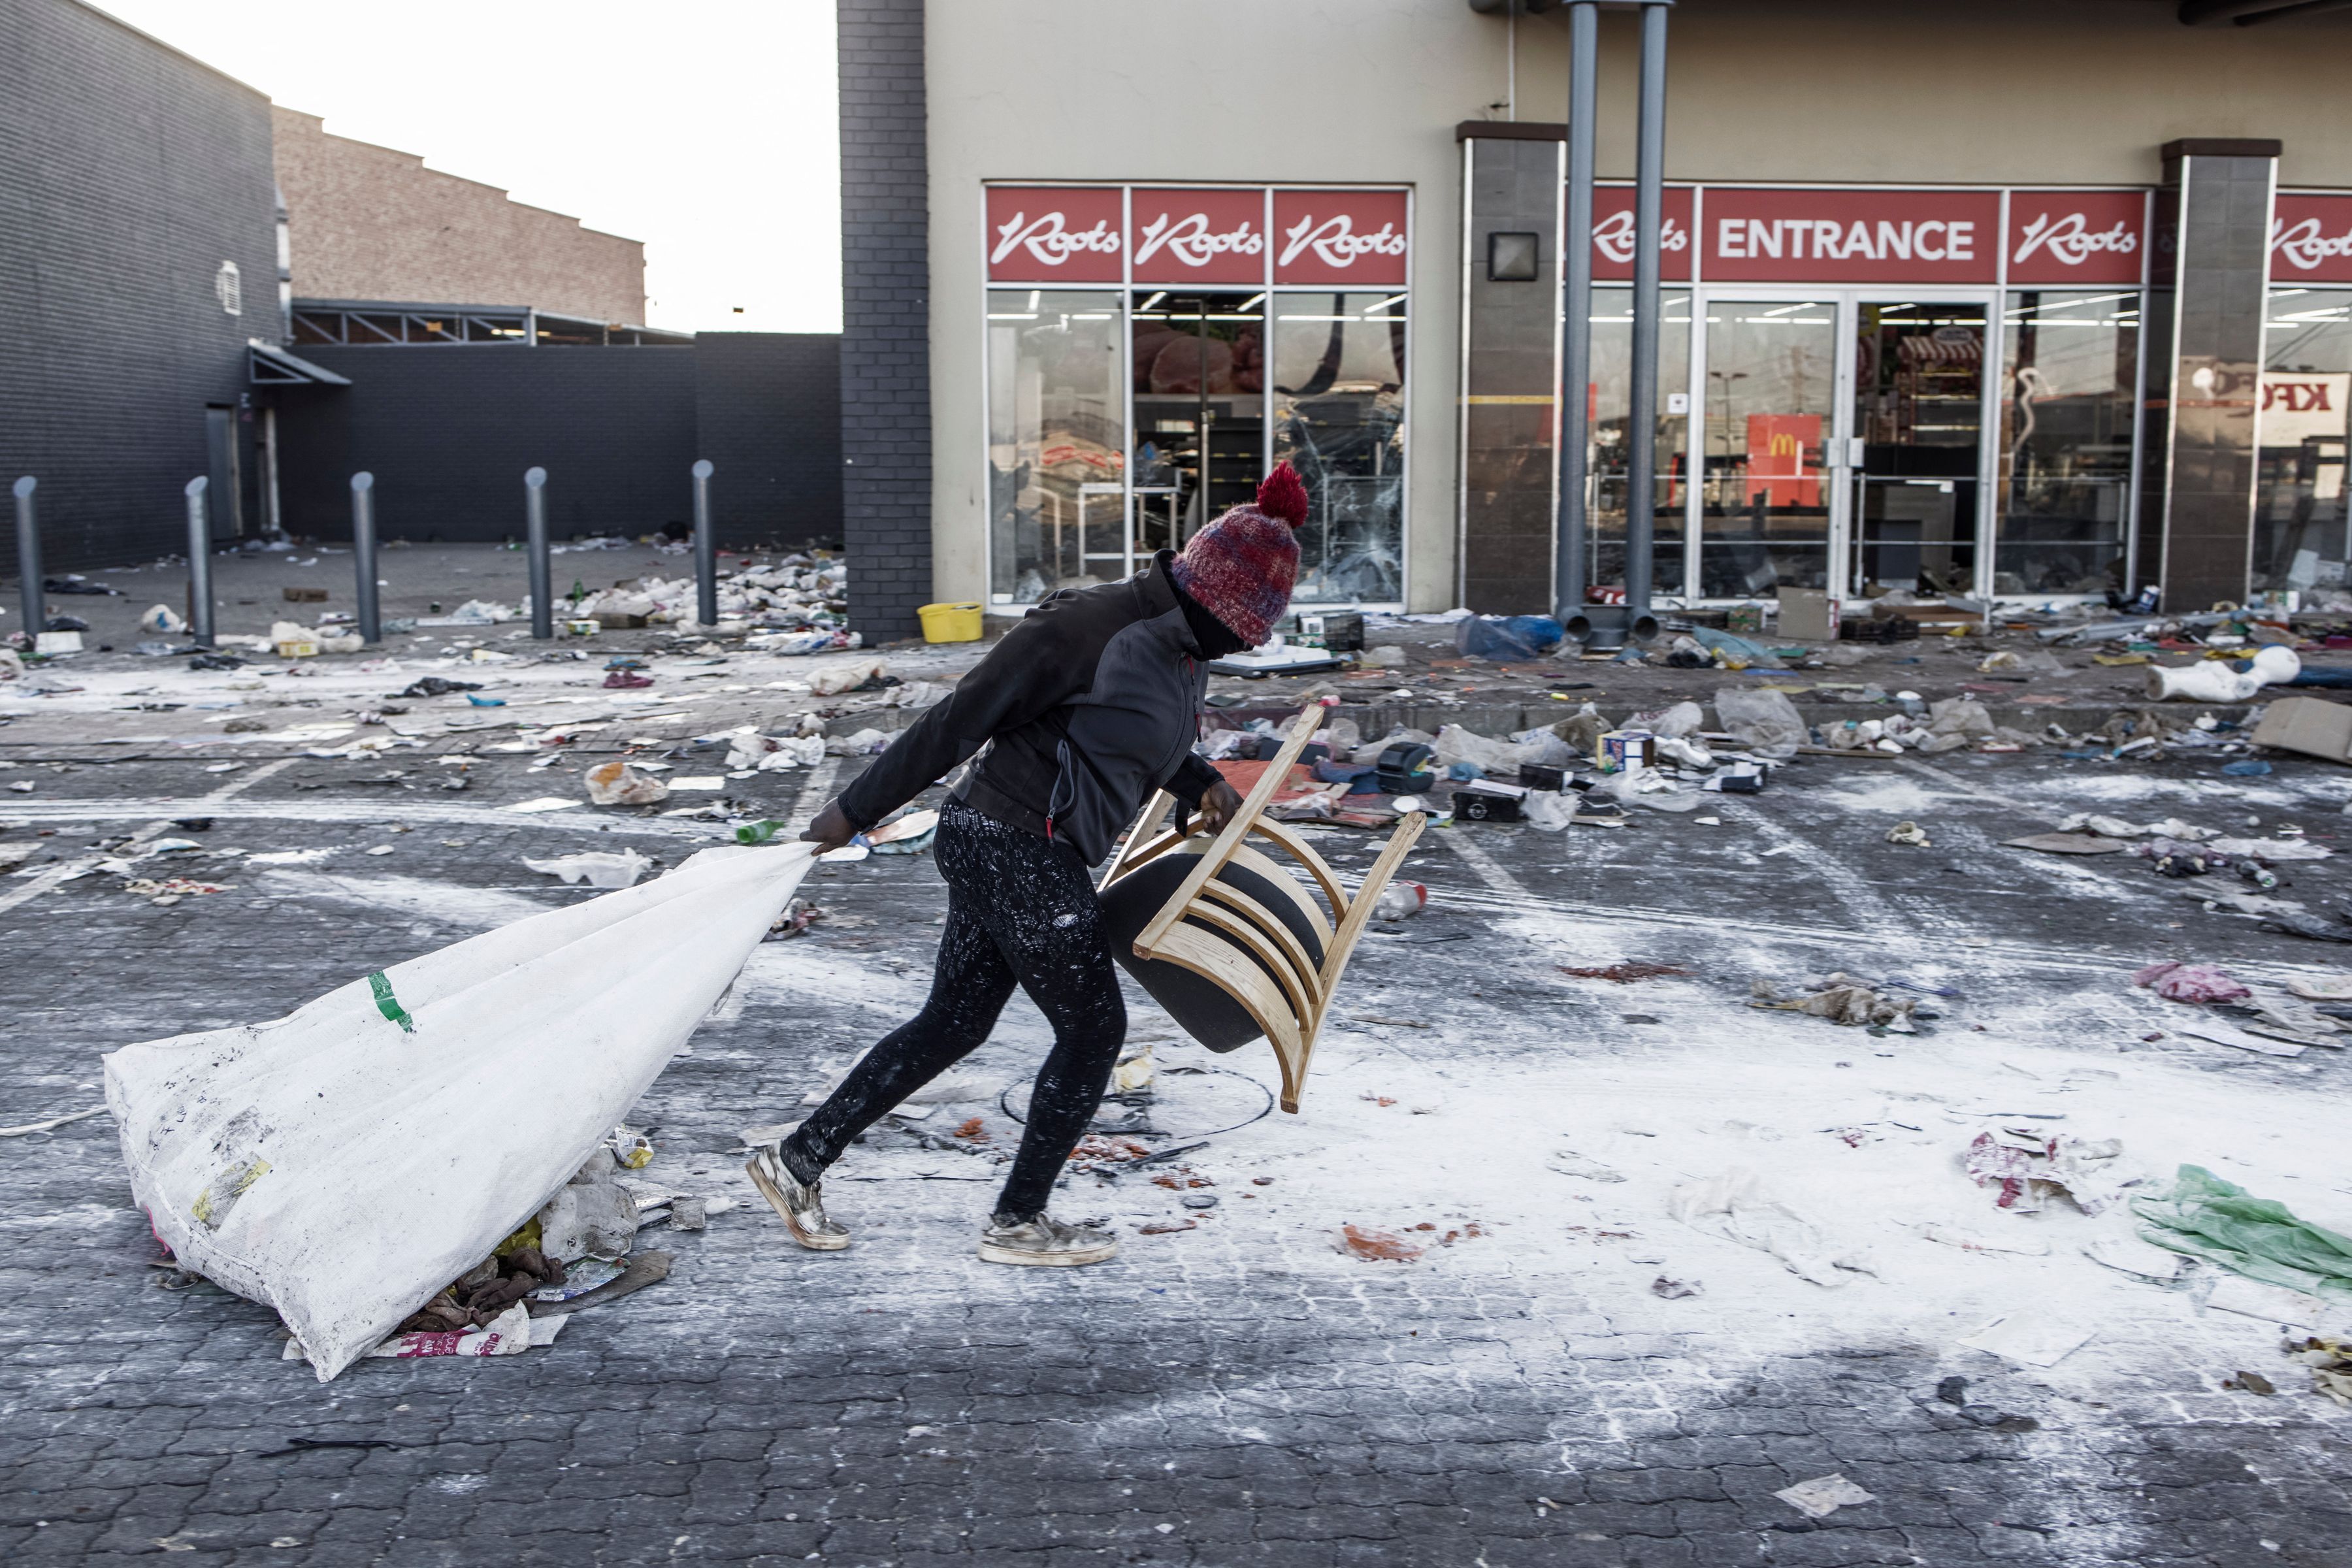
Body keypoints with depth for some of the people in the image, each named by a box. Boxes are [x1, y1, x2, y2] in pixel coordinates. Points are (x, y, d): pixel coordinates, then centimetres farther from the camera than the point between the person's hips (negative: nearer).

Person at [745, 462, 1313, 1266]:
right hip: (1014, 848, -9)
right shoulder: (1086, 626, -19)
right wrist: (856, 809, -14)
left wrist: (1199, 782, 10)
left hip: (1030, 858, 9)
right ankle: (1018, 1222, 17)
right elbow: (959, 719, -17)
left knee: (953, 1023, 14)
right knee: (1092, 1026, 2)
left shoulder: (1184, 646, 9)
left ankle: (798, 1160, 23)